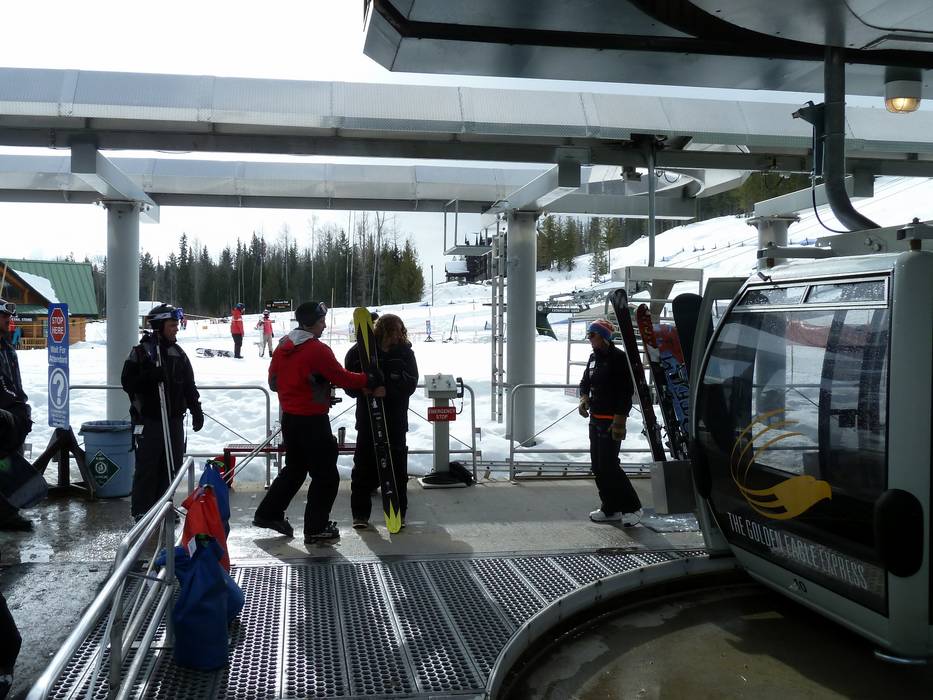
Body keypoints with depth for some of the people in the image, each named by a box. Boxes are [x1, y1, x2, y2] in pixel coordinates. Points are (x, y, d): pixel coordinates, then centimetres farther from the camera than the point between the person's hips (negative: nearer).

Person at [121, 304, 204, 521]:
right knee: (147, 466, -3)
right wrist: (149, 377, -23)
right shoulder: (141, 352, -4)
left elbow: (189, 385, 16)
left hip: (174, 419, 5)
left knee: (171, 466, 9)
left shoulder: (178, 353, 12)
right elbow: (127, 382, -8)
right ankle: (141, 510, 7)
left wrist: (196, 410, 10)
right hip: (148, 419, -5)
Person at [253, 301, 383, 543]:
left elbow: (273, 381, 12)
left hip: (289, 418, 8)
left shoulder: (283, 346, 5)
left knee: (295, 468, 25)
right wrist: (371, 381, -4)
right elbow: (342, 378, -15)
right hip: (313, 421, -8)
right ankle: (316, 528, 10)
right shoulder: (318, 350, -19)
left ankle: (269, 513, 30)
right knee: (326, 475, 5)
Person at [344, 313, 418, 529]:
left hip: (396, 420, 1)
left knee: (397, 465, 6)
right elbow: (350, 385, -5)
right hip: (367, 417, -1)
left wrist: (384, 388, -21)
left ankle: (398, 513, 18)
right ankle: (360, 513, 11)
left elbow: (410, 384, -7)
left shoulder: (405, 353, 1)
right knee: (364, 465, 2)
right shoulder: (359, 352, -4)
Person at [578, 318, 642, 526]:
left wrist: (619, 421, -20)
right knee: (598, 466, 11)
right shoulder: (594, 358, 14)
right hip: (595, 419, 9)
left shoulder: (619, 358, -13)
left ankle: (632, 507, 2)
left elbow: (627, 391, -17)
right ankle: (610, 509, 21)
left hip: (611, 421, -9)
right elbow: (585, 382, 24)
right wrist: (584, 397, 2)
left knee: (608, 466, -11)